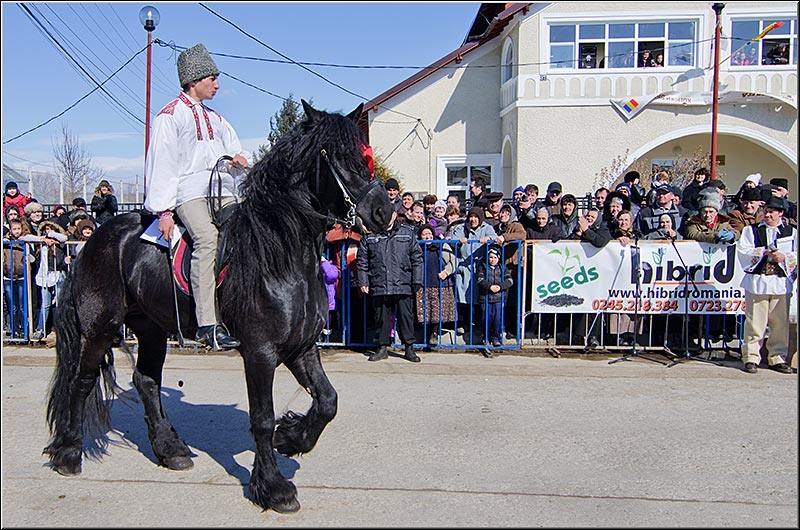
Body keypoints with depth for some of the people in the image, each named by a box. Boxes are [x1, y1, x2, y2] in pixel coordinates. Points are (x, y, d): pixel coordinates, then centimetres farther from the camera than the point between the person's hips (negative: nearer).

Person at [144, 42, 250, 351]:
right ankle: (208, 326, -36)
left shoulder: (215, 119, 27)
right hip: (189, 193, -7)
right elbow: (161, 165, -2)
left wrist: (238, 160, 3)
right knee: (207, 238, -32)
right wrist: (164, 211, -11)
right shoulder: (170, 116, 6)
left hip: (223, 193, 7)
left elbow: (235, 151, 30)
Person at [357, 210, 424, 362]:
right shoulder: (369, 235, 8)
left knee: (405, 316, 3)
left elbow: (417, 258, 6)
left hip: (403, 286, -1)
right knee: (381, 317, 8)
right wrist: (363, 282, 3)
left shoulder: (408, 233, 7)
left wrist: (417, 281, 0)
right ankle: (383, 348, 20)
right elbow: (362, 260, 10)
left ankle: (409, 348, 14)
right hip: (379, 286, 1)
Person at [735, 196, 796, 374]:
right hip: (757, 281, -2)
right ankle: (751, 358, 2)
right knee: (755, 322, -4)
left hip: (781, 282, 2)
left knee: (780, 323, 4)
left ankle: (777, 358, 14)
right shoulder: (751, 230, 11)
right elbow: (743, 251, -1)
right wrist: (764, 252, -11)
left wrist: (784, 257, -11)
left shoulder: (792, 232, 14)